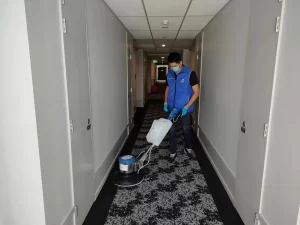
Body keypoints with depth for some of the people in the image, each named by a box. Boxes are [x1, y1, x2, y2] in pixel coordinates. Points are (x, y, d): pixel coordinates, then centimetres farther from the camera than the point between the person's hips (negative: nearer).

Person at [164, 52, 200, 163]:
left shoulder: (190, 74, -15)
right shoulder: (169, 74, 1)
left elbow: (196, 92, -14)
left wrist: (186, 107, -19)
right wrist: (165, 102, 2)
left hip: (185, 109, -4)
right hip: (172, 109, 4)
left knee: (187, 130, 13)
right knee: (171, 131, 8)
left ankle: (188, 148, 36)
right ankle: (173, 152, 24)